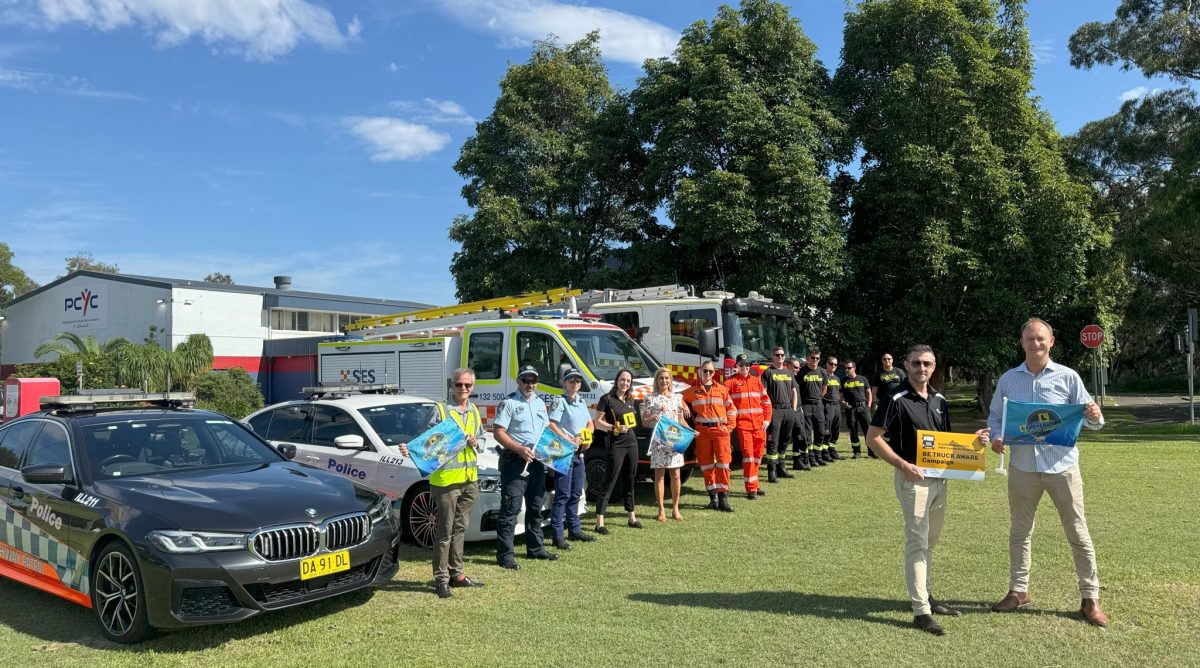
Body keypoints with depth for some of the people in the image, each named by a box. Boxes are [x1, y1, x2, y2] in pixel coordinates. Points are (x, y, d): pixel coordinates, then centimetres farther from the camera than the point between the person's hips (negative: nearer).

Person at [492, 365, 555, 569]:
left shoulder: (540, 403, 16)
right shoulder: (509, 403, -8)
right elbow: (498, 432, -14)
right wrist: (520, 449, -23)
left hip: (537, 461, 8)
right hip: (515, 461, -8)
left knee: (535, 507, 16)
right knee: (510, 509, -7)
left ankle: (535, 548, 29)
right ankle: (505, 555, -3)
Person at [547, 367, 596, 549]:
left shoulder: (582, 402, 15)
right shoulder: (560, 402, -9)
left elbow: (591, 424, 21)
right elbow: (551, 425, -18)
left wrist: (586, 438, 1)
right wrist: (569, 440, -21)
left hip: (579, 453, 8)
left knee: (576, 494, 15)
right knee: (563, 495, -9)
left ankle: (574, 530, 26)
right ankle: (558, 536, -6)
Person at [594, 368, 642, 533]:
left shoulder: (630, 400, 12)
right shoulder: (607, 399, -7)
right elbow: (598, 422, -10)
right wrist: (615, 428, -21)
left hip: (631, 443, 7)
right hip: (615, 445, -7)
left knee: (629, 482, 15)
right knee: (609, 483, -8)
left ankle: (632, 518, 26)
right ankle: (600, 522, -7)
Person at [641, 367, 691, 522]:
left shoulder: (677, 398, 13)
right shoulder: (650, 398, 2)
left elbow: (681, 420, 17)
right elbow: (644, 422, 3)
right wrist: (652, 418, -18)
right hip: (658, 440, -3)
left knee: (675, 475, 3)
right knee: (659, 475, -1)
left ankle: (675, 509, 14)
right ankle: (661, 510, 6)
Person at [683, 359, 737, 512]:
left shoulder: (722, 389, 8)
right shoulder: (692, 391, 7)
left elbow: (731, 409, 11)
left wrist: (729, 427, 0)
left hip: (720, 430, -1)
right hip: (702, 431, 1)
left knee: (723, 463, -9)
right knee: (706, 465, 5)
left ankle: (723, 499, -7)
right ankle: (713, 498, 13)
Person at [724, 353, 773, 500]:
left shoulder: (756, 380, 15)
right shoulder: (731, 382, 2)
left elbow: (766, 400, 14)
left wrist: (767, 419, 5)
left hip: (759, 424, 4)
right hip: (743, 424, -4)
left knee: (758, 454, 9)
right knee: (748, 454, -8)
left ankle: (753, 484, 23)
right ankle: (751, 489, -4)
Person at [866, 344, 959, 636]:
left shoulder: (939, 400, 9)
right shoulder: (896, 399, -12)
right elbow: (873, 437, -13)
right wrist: (902, 464, -20)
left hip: (939, 477, 7)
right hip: (912, 478, -7)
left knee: (930, 541, 17)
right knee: (917, 542, -5)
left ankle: (924, 595, 31)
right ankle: (921, 611, -1)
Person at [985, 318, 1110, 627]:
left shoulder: (1068, 377, -1)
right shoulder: (1008, 379, 5)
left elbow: (1086, 417, 1)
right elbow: (995, 416, 12)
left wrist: (1095, 417, -22)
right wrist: (996, 437, -7)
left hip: (1062, 465, -2)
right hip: (1023, 466, 2)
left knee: (1078, 533, 5)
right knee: (1019, 532, 12)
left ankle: (1090, 599, 17)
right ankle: (1018, 591, 26)